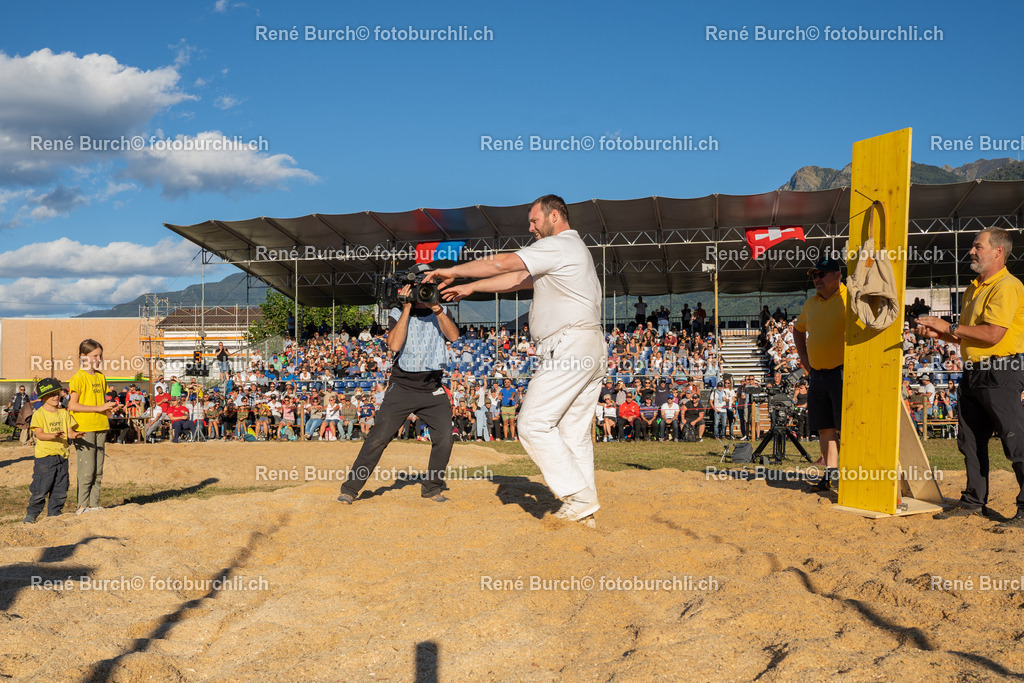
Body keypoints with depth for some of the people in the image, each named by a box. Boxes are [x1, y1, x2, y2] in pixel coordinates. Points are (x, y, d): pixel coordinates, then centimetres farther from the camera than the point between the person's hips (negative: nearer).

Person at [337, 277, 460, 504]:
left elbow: (453, 336, -12)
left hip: (433, 390, 2)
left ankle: (432, 486, 15)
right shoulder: (398, 314, 2)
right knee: (378, 439, -5)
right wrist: (407, 308, -15)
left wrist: (436, 307, -21)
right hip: (401, 387, -2)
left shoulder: (441, 313, 7)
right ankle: (351, 487, 6)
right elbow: (394, 345, -16)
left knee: (444, 438, -6)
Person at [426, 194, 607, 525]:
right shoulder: (573, 248, 26)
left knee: (534, 423, -8)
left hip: (569, 346, -10)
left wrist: (453, 271, 2)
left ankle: (579, 497, -10)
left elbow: (502, 264, -10)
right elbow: (519, 279, 26)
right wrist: (469, 287, 23)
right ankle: (584, 512, 8)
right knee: (574, 432, 8)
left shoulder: (558, 245, -6)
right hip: (593, 350, 10)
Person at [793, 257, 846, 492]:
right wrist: (803, 356, 20)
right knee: (824, 427, 7)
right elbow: (799, 329, 32)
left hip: (843, 372, -7)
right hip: (817, 374, 7)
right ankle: (831, 473, 14)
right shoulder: (810, 304, 16)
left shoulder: (849, 299, -7)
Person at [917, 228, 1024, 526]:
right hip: (973, 373, 10)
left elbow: (992, 334, -21)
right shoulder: (973, 290, 19)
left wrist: (949, 326, -15)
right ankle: (974, 502, 22)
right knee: (971, 441, 13)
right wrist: (938, 333, 8)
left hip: (1000, 373, -10)